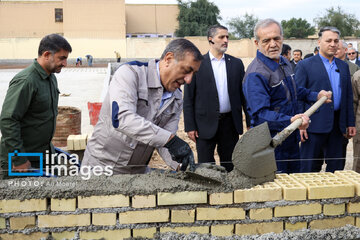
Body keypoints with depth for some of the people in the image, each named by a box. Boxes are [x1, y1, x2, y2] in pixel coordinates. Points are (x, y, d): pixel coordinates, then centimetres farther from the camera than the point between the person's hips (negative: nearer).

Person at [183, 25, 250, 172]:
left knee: (230, 166, 12)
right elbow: (188, 98, -1)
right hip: (206, 124, -3)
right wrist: (190, 126, -6)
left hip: (230, 123, 3)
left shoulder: (236, 63, 8)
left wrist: (250, 122, 5)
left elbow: (243, 94, 9)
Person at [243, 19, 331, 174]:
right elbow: (260, 114, -30)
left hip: (292, 138, 9)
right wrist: (290, 120, -41)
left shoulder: (285, 63, 8)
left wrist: (315, 96, 21)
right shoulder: (255, 74, -22)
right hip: (272, 142, -8)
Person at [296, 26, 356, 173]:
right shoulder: (305, 65, -2)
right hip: (315, 124, -5)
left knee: (336, 167, 11)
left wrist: (350, 123, 11)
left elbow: (348, 96, 16)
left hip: (337, 124, 5)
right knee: (310, 168, 1)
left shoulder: (343, 66, 15)